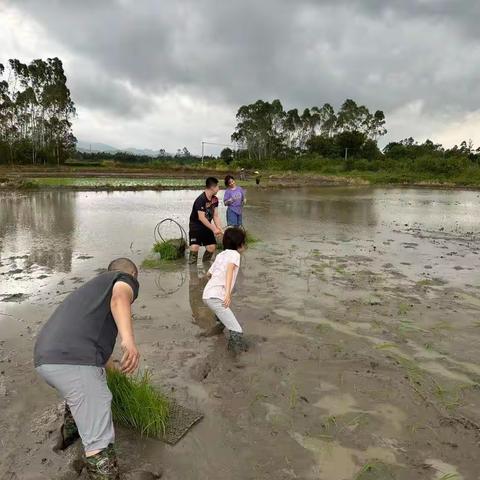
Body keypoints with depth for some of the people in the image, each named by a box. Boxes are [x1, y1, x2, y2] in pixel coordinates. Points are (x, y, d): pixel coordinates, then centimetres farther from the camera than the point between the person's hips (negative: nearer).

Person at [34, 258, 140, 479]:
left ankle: (69, 432, 58)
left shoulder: (94, 285, 35)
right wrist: (128, 339, -32)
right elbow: (119, 296, -16)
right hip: (73, 361, -9)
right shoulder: (126, 279, 11)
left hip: (44, 359, 9)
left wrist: (110, 366, 62)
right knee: (99, 443, -7)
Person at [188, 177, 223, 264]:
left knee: (212, 247, -4)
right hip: (196, 226, -6)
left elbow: (216, 216, 0)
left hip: (207, 226, 7)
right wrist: (214, 229, -24)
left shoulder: (215, 199, -1)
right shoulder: (201, 200, -24)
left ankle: (205, 263, 21)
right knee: (194, 247, -23)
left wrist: (220, 229, -14)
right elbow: (201, 218, -26)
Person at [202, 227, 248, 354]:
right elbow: (230, 269, -22)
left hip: (207, 294, 9)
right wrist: (228, 293, -35)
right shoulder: (234, 254, -1)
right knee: (237, 331, -12)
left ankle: (221, 318, 62)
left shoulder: (220, 255, 20)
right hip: (216, 297, -9)